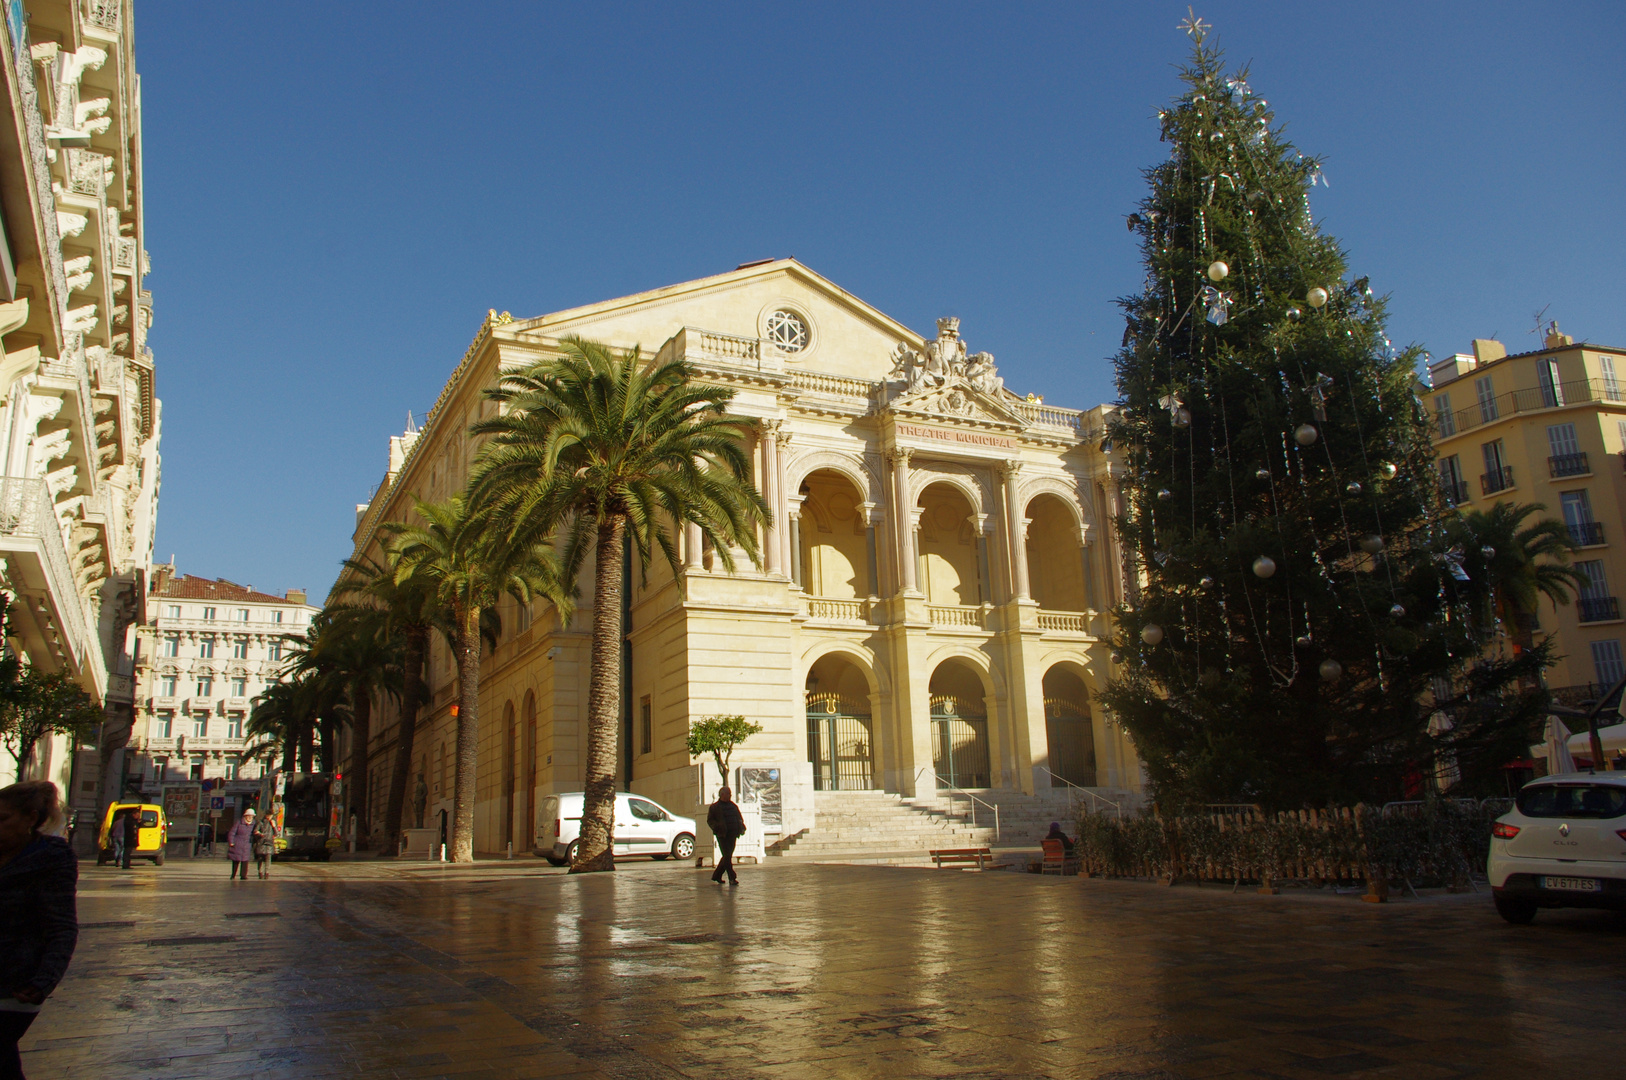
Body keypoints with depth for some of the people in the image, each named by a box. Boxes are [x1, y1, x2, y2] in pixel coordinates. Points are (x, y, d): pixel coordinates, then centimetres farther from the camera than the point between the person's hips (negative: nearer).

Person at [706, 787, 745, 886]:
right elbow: (710, 820, -1)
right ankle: (732, 878, -8)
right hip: (722, 835, -6)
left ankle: (717, 876, 23)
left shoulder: (733, 806, 16)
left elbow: (739, 818, 24)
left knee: (727, 856, 9)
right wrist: (717, 827, -19)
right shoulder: (714, 807, 0)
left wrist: (742, 828, 6)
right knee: (727, 856, -10)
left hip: (732, 835, 6)